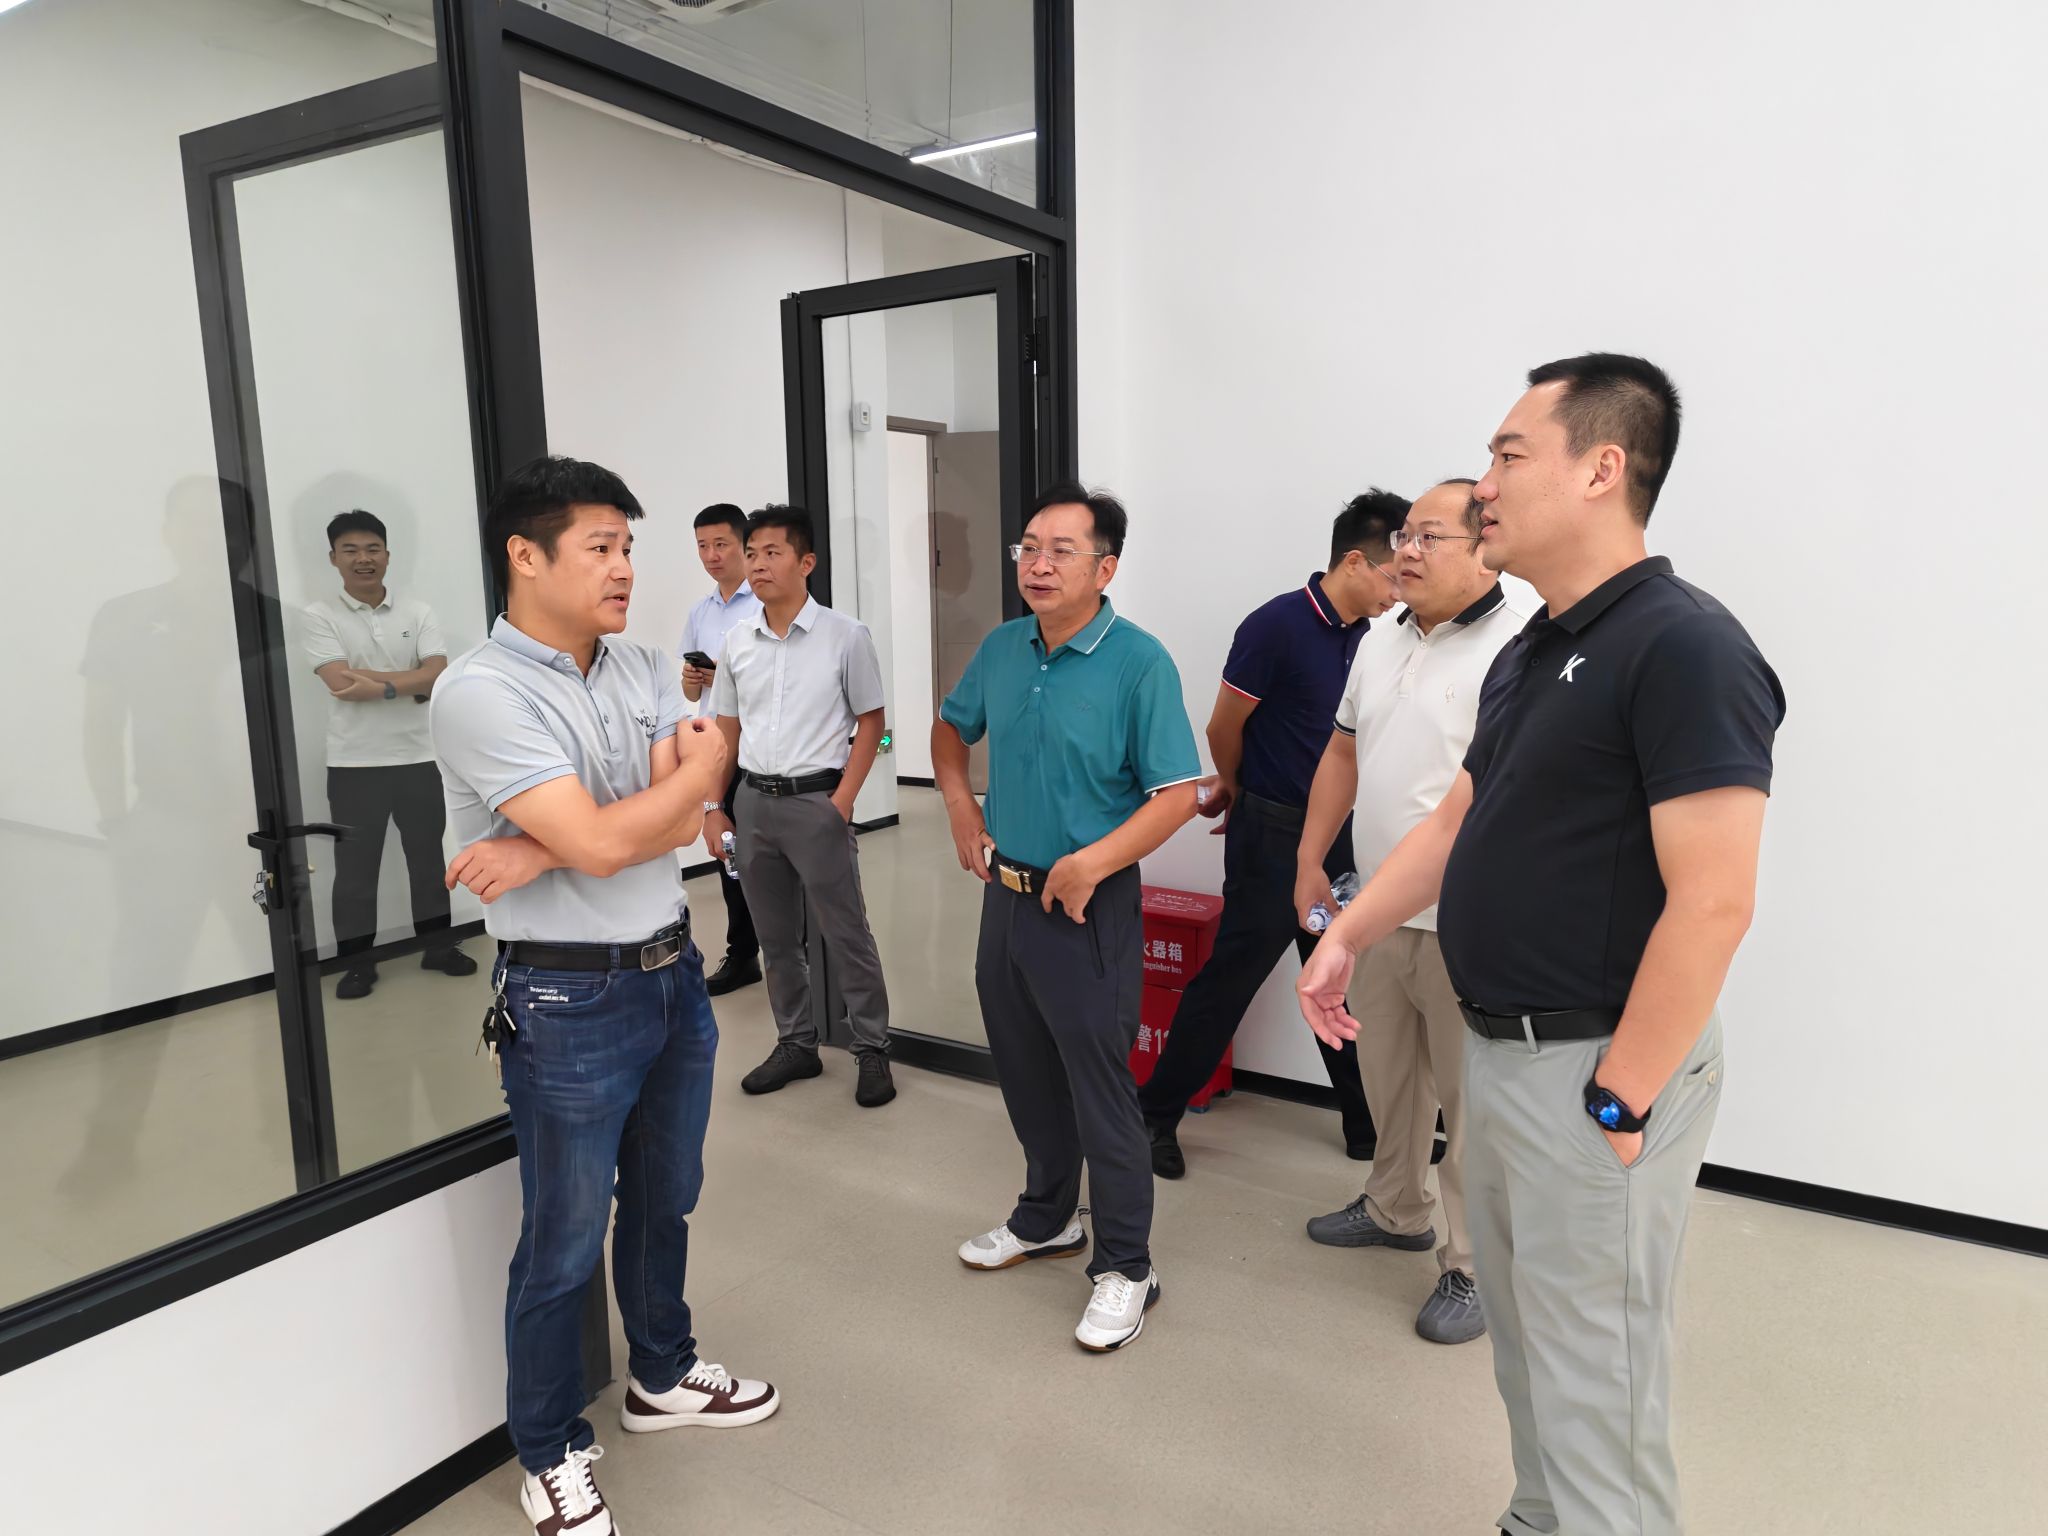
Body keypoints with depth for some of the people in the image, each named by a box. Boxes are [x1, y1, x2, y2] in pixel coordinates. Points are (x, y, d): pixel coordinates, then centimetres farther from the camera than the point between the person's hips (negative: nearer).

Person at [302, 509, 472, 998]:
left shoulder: (417, 612, 3)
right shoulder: (320, 616, -3)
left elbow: (440, 676, -9)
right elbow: (341, 684, -17)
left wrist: (379, 684, -19)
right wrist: (413, 683, -13)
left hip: (418, 758, 2)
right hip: (354, 764, -2)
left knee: (428, 855, 13)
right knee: (355, 866, 6)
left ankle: (438, 945, 26)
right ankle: (358, 963, 17)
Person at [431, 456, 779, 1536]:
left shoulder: (647, 670, 3)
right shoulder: (480, 692, -18)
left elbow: (684, 825, -7)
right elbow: (603, 841, -26)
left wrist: (541, 854, -20)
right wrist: (703, 762, -9)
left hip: (674, 974, 7)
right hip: (569, 1003, -6)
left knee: (663, 1200, 23)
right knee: (564, 1242, 9)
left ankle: (662, 1377, 46)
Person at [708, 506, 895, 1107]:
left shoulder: (845, 637, -7)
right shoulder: (737, 642, 6)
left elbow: (870, 721, -3)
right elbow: (727, 729, 13)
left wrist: (843, 800, -11)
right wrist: (714, 807, 9)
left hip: (816, 801, -5)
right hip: (753, 801, 5)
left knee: (847, 933, 1)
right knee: (776, 935, 14)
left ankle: (873, 1051, 14)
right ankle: (796, 1045, 28)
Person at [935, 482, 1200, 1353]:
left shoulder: (1139, 663, -15)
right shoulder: (1001, 649, 3)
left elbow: (1179, 793, -17)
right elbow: (950, 728, 21)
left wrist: (1093, 862, -24)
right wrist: (961, 811, 8)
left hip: (1087, 906, -6)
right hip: (1004, 892, 7)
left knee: (1100, 1089, 1)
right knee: (1026, 1075, 20)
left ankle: (1124, 1267, 18)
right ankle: (1047, 1218, 41)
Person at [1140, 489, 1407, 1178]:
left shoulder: (1362, 635, 5)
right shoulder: (1278, 624, -17)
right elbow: (1224, 727, -9)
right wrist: (1236, 787, 9)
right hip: (1271, 833, -7)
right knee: (1231, 974, 0)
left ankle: (1367, 1125, 27)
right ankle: (1154, 1114, 15)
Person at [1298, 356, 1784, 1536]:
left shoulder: (1682, 645, -19)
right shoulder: (1528, 651, 10)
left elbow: (1713, 903, -24)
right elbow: (1458, 821, 17)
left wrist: (1621, 1103, -21)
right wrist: (1349, 933, 9)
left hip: (1594, 1069, -9)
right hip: (1502, 1049, 9)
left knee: (1595, 1373, 6)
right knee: (1526, 1341, 24)